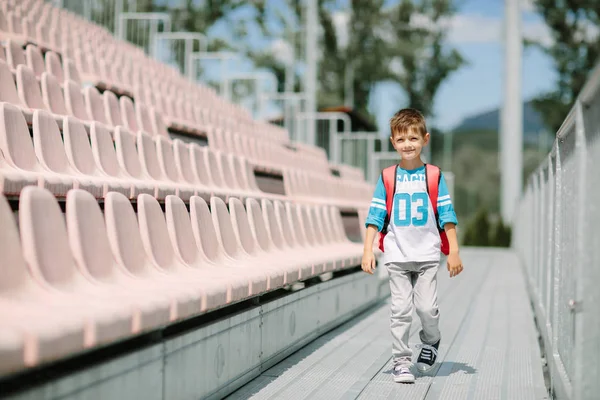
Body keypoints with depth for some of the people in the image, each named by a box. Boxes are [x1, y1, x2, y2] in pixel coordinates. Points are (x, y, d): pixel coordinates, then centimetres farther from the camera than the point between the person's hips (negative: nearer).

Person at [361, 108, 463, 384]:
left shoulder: (433, 176, 1)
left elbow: (447, 216, 3)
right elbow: (375, 216, 2)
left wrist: (454, 252, -1)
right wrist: (368, 250, -6)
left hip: (427, 255, 0)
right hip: (397, 255, 0)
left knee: (427, 307, -4)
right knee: (401, 310, -1)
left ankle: (430, 342, 26)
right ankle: (401, 362, 8)